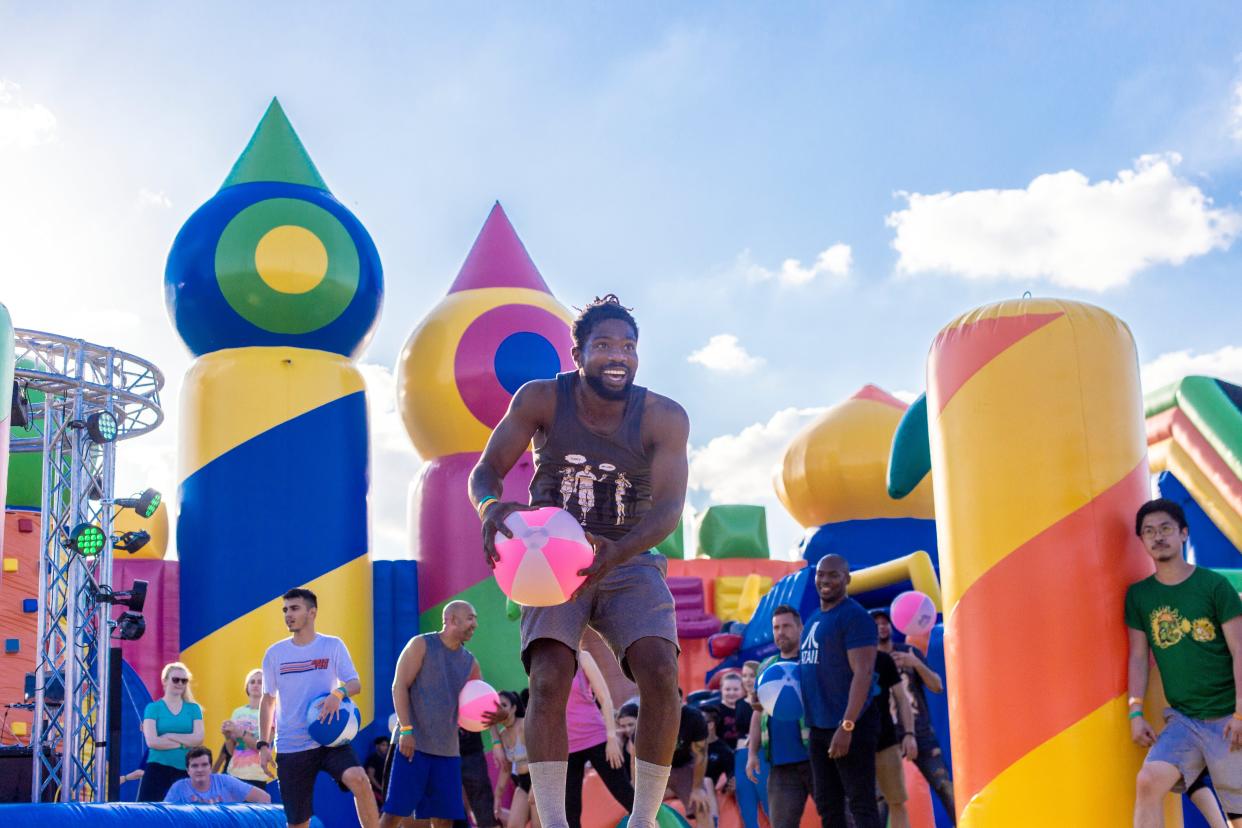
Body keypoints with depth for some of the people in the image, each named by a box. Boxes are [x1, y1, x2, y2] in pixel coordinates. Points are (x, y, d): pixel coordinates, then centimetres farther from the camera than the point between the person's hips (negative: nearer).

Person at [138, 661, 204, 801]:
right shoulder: (153, 708, 1)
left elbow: (198, 739, -5)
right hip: (158, 768, -2)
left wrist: (168, 735, -10)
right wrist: (184, 743, -10)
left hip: (185, 770, 2)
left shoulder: (194, 709, 9)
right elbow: (152, 741, -11)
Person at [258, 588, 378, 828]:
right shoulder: (274, 653, 5)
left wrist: (339, 693, -27)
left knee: (358, 779, -30)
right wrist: (263, 744, 4)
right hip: (290, 746, 2)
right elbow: (268, 700, 11)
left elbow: (355, 684, -4)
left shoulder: (333, 645, 1)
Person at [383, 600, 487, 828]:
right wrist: (406, 730, -18)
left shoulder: (470, 662, 14)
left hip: (448, 749, 5)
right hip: (414, 742, -5)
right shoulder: (421, 645, -1)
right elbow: (399, 686, -8)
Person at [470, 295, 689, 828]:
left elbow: (669, 507, -20)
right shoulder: (541, 399, -10)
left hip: (631, 563, 0)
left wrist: (619, 552, -41)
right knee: (548, 680, -22)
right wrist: (490, 506, -35)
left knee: (660, 672, -22)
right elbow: (486, 469, -9)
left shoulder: (664, 418, -12)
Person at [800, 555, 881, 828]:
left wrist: (846, 726, -24)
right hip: (819, 727, 9)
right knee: (827, 804, 11)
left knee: (861, 803, -7)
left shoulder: (854, 616, -11)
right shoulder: (813, 620, 16)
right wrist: (809, 720, 15)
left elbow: (863, 672, -18)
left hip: (850, 726, -9)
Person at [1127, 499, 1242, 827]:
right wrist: (1136, 712, -3)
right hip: (1182, 718, 2)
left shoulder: (1215, 585, -4)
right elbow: (1138, 657, 7)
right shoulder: (1138, 595, 5)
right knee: (1148, 781, -20)